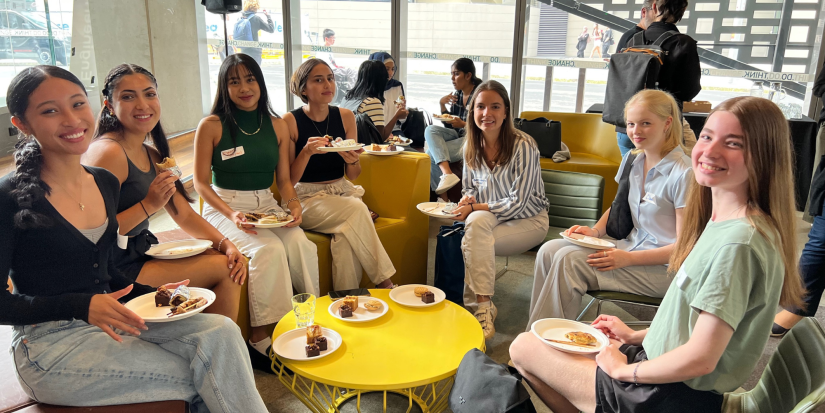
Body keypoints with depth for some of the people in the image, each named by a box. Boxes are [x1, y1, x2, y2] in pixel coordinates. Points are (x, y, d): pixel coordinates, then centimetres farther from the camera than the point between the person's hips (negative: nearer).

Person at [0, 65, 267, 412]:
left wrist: (149, 294, 1)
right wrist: (82, 306, -22)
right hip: (51, 345, -5)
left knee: (221, 331, -20)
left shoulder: (106, 182, 7)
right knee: (207, 378, -18)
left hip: (107, 321, 6)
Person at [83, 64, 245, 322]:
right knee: (224, 271, -10)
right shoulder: (109, 152, -18)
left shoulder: (152, 155, 11)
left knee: (233, 264, 6)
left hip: (144, 256, 9)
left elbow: (185, 215, 12)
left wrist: (226, 244, -2)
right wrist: (148, 205, -24)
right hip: (118, 271, -9)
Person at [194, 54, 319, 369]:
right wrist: (231, 214, -18)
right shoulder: (211, 126, -2)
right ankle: (260, 339, -20)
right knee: (269, 250, -31)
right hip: (224, 207, -4)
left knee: (303, 247, -26)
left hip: (266, 205, 4)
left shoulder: (277, 126, 10)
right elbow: (201, 182, -2)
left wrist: (294, 205, -8)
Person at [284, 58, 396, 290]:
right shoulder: (291, 121, -6)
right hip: (307, 197, -3)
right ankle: (384, 282, -19)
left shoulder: (345, 117, 5)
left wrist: (353, 161, -13)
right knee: (357, 210, -30)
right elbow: (289, 180, -6)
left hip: (343, 191, 3)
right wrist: (307, 151, -22)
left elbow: (352, 176, 10)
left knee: (346, 240, -30)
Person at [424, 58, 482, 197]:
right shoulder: (457, 95, 11)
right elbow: (449, 125, 15)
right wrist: (442, 105, 1)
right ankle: (447, 173, -31)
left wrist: (463, 124, -24)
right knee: (430, 130, -18)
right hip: (458, 136, 8)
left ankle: (443, 197, -15)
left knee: (431, 154, -20)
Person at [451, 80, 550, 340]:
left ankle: (479, 307, -17)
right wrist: (467, 200, -11)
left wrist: (476, 207, -17)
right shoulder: (471, 147, 1)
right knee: (477, 221, -33)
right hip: (488, 219, 5)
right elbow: (468, 187, 13)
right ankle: (483, 308, -28)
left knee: (471, 242, -30)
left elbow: (518, 203, -18)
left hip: (528, 221, -5)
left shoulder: (523, 146, -17)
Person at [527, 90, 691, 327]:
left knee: (569, 260, -24)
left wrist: (628, 258, -22)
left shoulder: (683, 173, -18)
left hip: (664, 266, -8)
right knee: (550, 250, -8)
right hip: (632, 245, 8)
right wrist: (595, 231, 1)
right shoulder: (632, 160, 6)